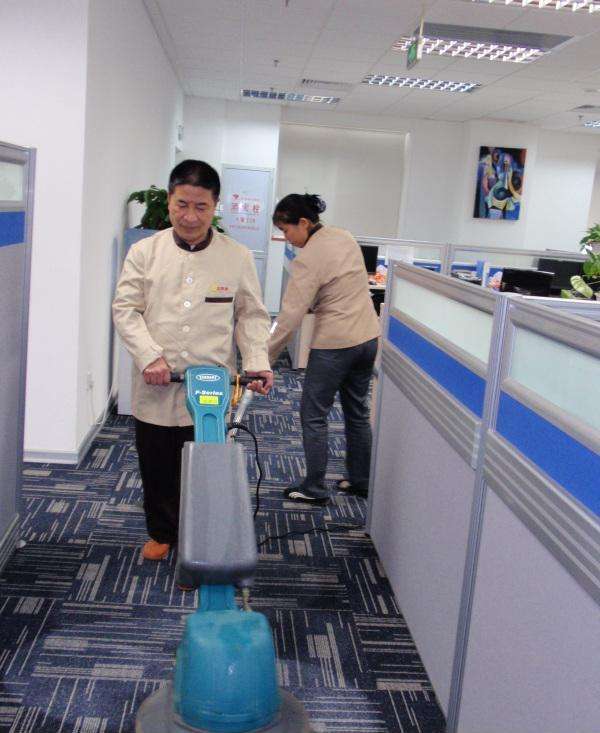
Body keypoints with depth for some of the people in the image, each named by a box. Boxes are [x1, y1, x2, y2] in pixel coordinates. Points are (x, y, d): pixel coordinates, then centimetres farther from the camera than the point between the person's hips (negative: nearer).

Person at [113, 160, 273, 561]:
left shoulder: (238, 257, 0)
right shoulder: (145, 252, 0)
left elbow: (251, 315, 6)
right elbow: (126, 309, 0)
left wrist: (257, 362, -9)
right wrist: (150, 356, -14)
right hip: (156, 388, 1)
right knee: (157, 468, 15)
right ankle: (161, 532, 38)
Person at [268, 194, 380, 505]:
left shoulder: (307, 260, -19)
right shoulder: (346, 237, 6)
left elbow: (290, 316, -20)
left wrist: (266, 356, -13)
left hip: (334, 344, -8)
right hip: (368, 337, 9)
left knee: (313, 415, 5)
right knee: (358, 412, 18)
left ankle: (315, 488, 14)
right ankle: (360, 480, 29)